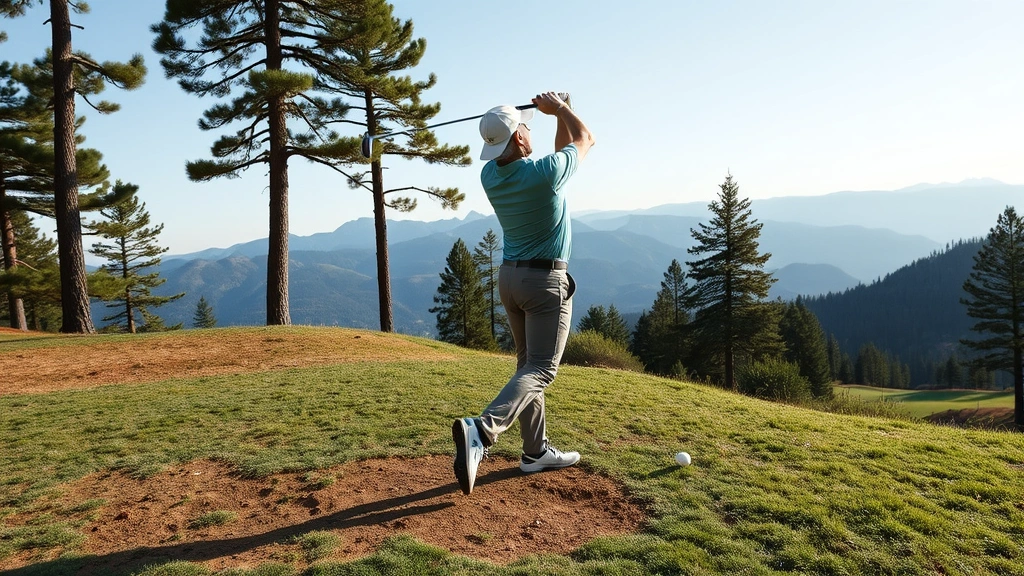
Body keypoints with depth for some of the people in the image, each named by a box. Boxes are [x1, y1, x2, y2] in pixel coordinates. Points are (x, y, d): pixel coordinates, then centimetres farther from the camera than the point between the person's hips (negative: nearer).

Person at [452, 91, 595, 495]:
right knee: (540, 370, -7)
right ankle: (482, 430, -27)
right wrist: (559, 107, 17)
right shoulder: (545, 173, -19)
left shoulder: (490, 175, -1)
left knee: (528, 364, 14)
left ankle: (536, 451, 19)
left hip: (510, 276, 7)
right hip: (546, 280, -7)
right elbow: (585, 139, 4)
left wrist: (558, 116, 18)